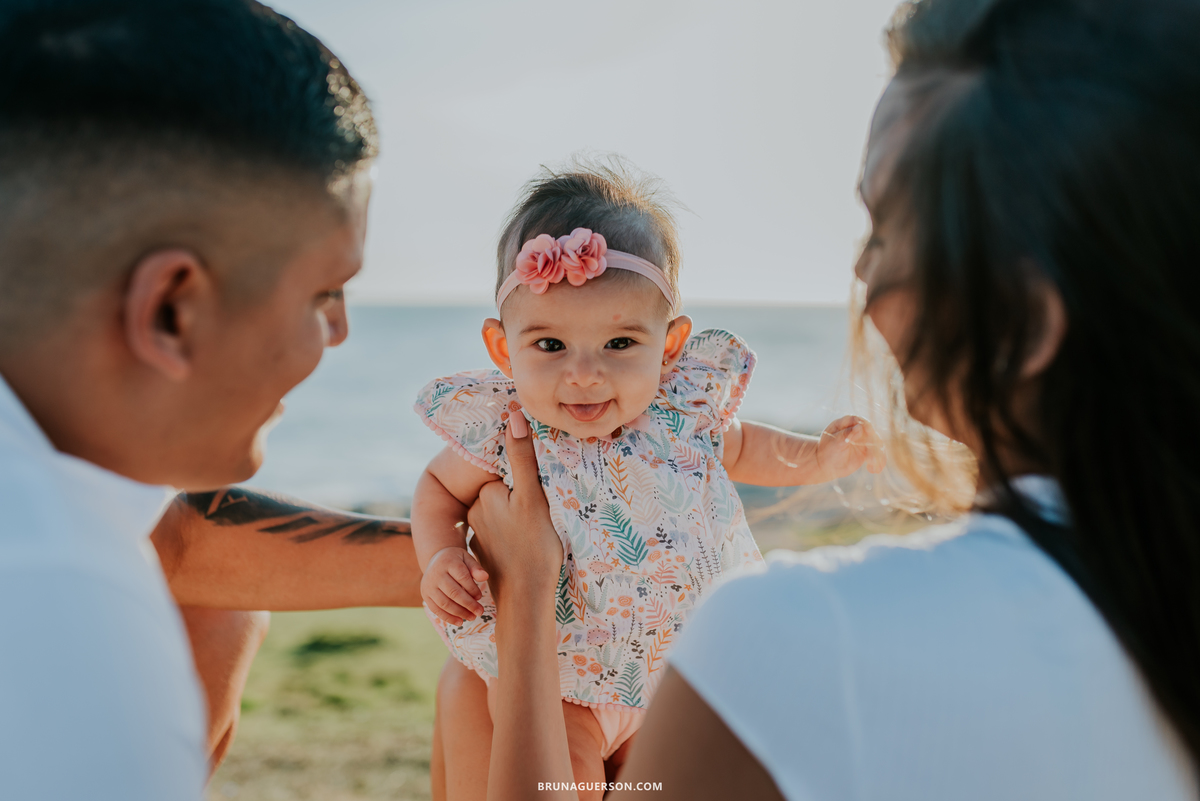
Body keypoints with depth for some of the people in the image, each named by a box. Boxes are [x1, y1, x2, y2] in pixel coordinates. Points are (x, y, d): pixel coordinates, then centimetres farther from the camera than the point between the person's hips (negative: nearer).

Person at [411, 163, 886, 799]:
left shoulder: (685, 410, -16)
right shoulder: (503, 431, -21)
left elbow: (740, 449, 10)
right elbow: (439, 487, 1)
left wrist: (818, 458, -4)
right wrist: (440, 557, -17)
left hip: (677, 656, 3)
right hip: (555, 676, -2)